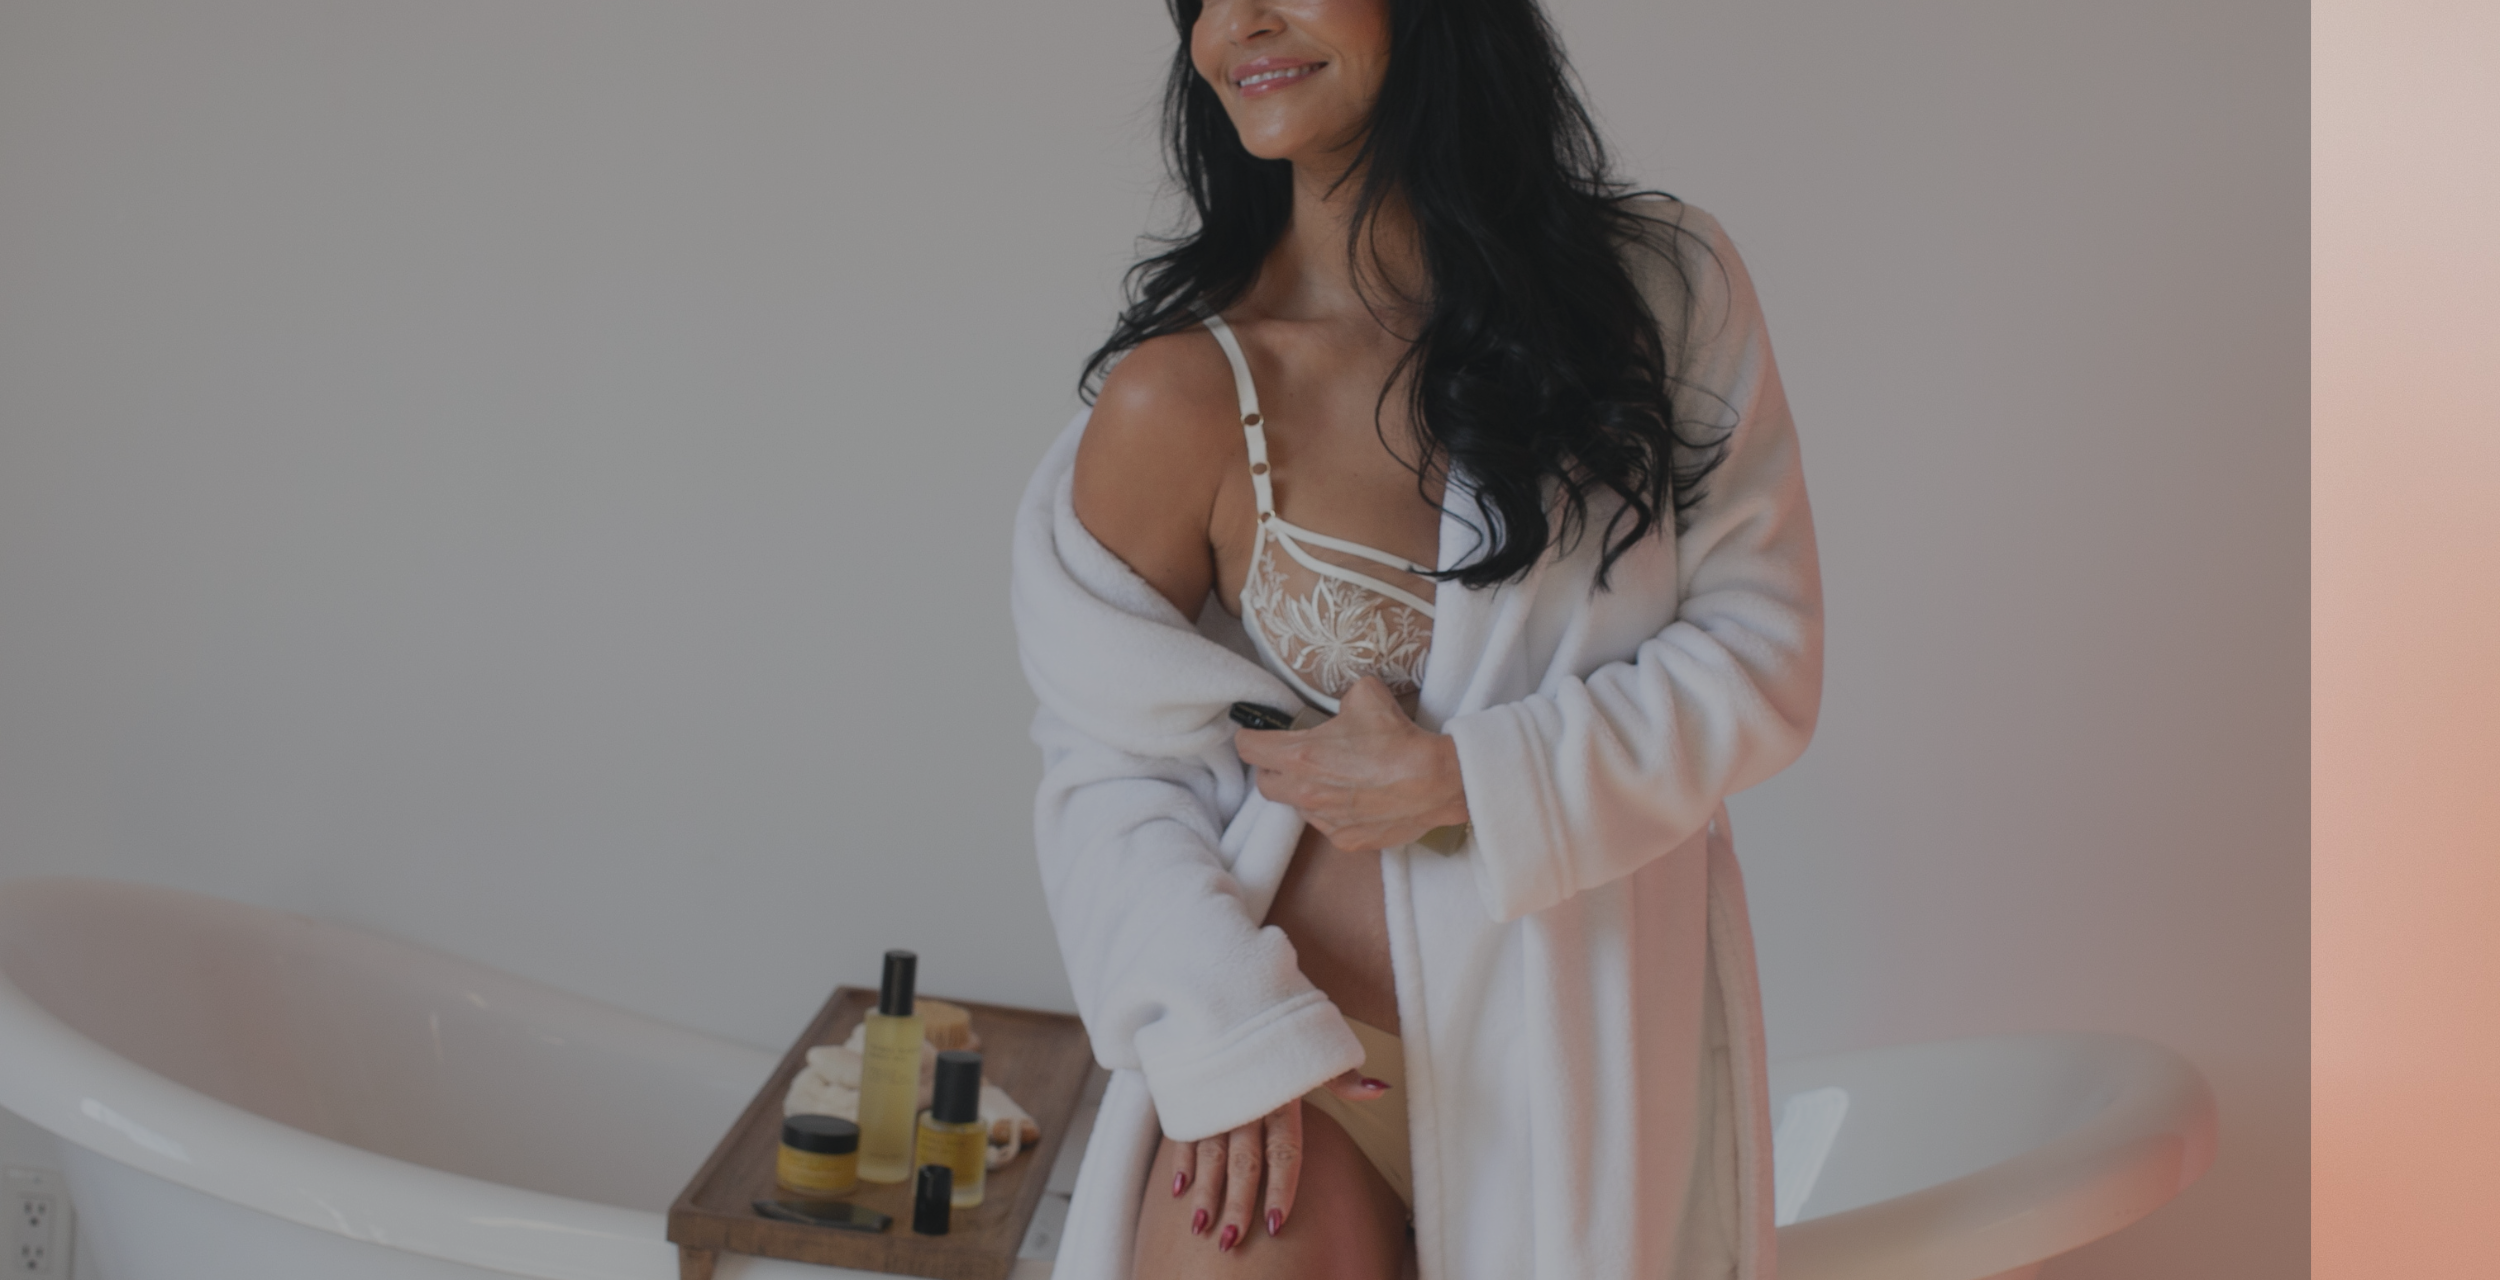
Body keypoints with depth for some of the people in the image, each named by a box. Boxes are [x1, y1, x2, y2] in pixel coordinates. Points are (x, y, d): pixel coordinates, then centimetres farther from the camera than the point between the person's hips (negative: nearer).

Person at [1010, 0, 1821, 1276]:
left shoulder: (1665, 290, -5)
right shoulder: (1184, 392, -10)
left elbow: (1762, 656, -5)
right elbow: (1112, 766, -4)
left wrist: (1458, 780, -15)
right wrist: (1225, 1032, -17)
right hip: (1309, 1059, -2)